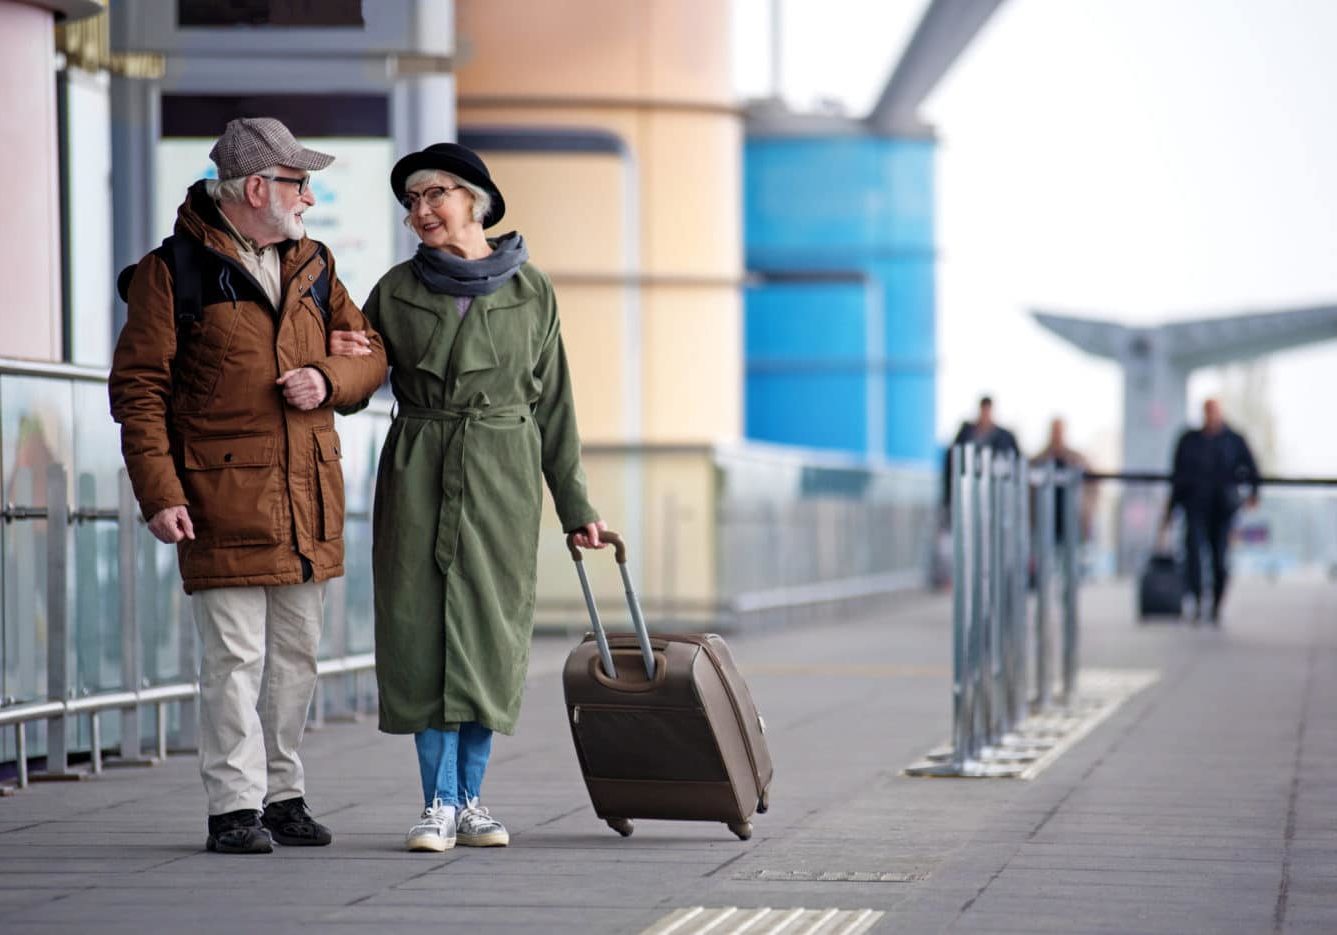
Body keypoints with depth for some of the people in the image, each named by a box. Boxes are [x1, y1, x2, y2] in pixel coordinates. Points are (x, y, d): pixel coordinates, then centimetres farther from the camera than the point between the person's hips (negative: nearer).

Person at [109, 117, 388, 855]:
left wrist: (330, 378, -5)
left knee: (296, 655, 11)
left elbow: (371, 352, 19)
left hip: (308, 496, 6)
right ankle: (235, 807, -2)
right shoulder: (173, 271, -4)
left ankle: (282, 794, 21)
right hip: (223, 499, -6)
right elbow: (138, 387, -6)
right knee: (234, 656, -7)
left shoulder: (311, 266, 15)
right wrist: (159, 491, -14)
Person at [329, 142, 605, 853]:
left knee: (489, 633, 0)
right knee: (426, 629, -4)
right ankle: (439, 803, 0)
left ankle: (470, 799, 11)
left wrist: (575, 507, 7)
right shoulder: (397, 290, 5)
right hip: (418, 472, 0)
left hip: (503, 475, 0)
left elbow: (552, 403, 8)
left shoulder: (529, 291, 4)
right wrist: (342, 362, -11)